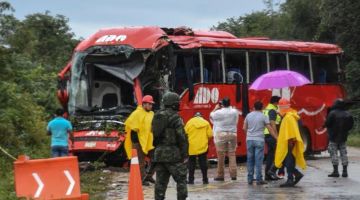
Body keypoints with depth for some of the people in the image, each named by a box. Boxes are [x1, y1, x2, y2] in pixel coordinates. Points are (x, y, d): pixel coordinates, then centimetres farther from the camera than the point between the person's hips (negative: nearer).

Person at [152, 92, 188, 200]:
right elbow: (182, 138, -15)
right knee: (181, 180, 2)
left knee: (160, 182, 9)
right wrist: (184, 155, -10)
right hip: (173, 154, -7)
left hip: (159, 154, 7)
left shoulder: (157, 117, 11)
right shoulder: (175, 117, -12)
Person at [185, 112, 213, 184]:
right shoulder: (206, 123, 4)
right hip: (203, 146, 1)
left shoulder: (190, 122, 0)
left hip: (192, 146, -1)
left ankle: (191, 179, 7)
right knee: (203, 163, 7)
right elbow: (210, 135, -1)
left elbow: (185, 133, -2)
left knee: (191, 163, 7)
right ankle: (205, 179, 8)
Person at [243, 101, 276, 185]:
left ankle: (250, 179, 11)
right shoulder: (263, 116, -3)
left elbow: (244, 128, 10)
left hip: (249, 140, 3)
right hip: (259, 140, -3)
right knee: (258, 160, -2)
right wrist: (276, 138, -2)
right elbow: (270, 129, -6)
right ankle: (259, 179, -2)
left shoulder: (248, 115, 7)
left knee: (250, 160, 9)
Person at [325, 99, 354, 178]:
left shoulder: (332, 113, -15)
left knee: (333, 153, 0)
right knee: (343, 153, 11)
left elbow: (327, 124, -15)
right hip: (343, 137, 5)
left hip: (333, 137, -5)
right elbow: (350, 125, 6)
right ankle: (345, 171, 11)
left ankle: (335, 171, -5)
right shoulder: (347, 114, 3)